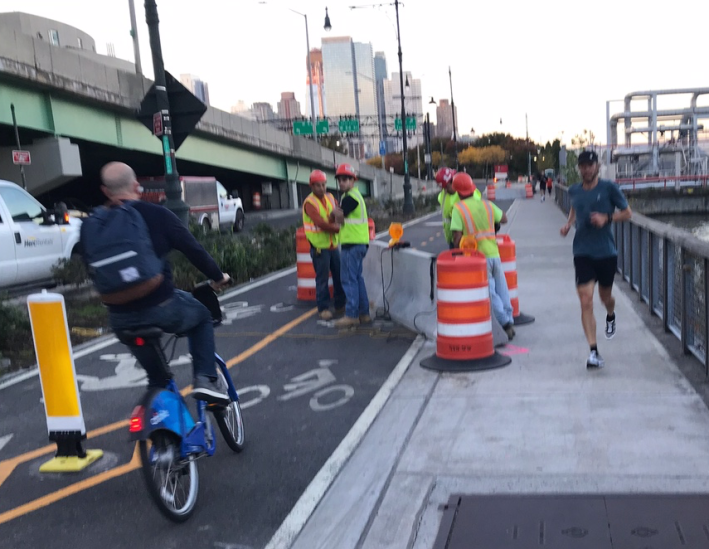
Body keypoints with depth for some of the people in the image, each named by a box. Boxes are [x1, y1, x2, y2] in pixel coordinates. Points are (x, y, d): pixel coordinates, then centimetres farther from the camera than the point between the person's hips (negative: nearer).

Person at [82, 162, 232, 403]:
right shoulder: (156, 214, -7)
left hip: (121, 318, 4)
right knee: (202, 316, 25)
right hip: (162, 308, -4)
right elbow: (194, 250, -2)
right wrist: (217, 276, 13)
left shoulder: (91, 225, 1)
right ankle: (206, 380, 11)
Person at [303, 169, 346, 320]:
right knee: (322, 279, 0)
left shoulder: (330, 198, 9)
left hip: (333, 244, 7)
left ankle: (340, 305, 22)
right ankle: (323, 308, 10)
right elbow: (321, 224, -22)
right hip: (319, 246, -6)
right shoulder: (309, 203, -14)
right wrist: (339, 229, -16)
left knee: (339, 276, 10)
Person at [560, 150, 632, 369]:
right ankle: (593, 351, -9)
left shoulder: (609, 188, -5)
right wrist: (569, 223, 6)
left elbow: (627, 213, 1)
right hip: (582, 252, 1)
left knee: (605, 296, 16)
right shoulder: (574, 191, 4)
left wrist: (607, 218, -16)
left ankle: (611, 316, 56)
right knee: (586, 301, -11)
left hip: (606, 252, -1)